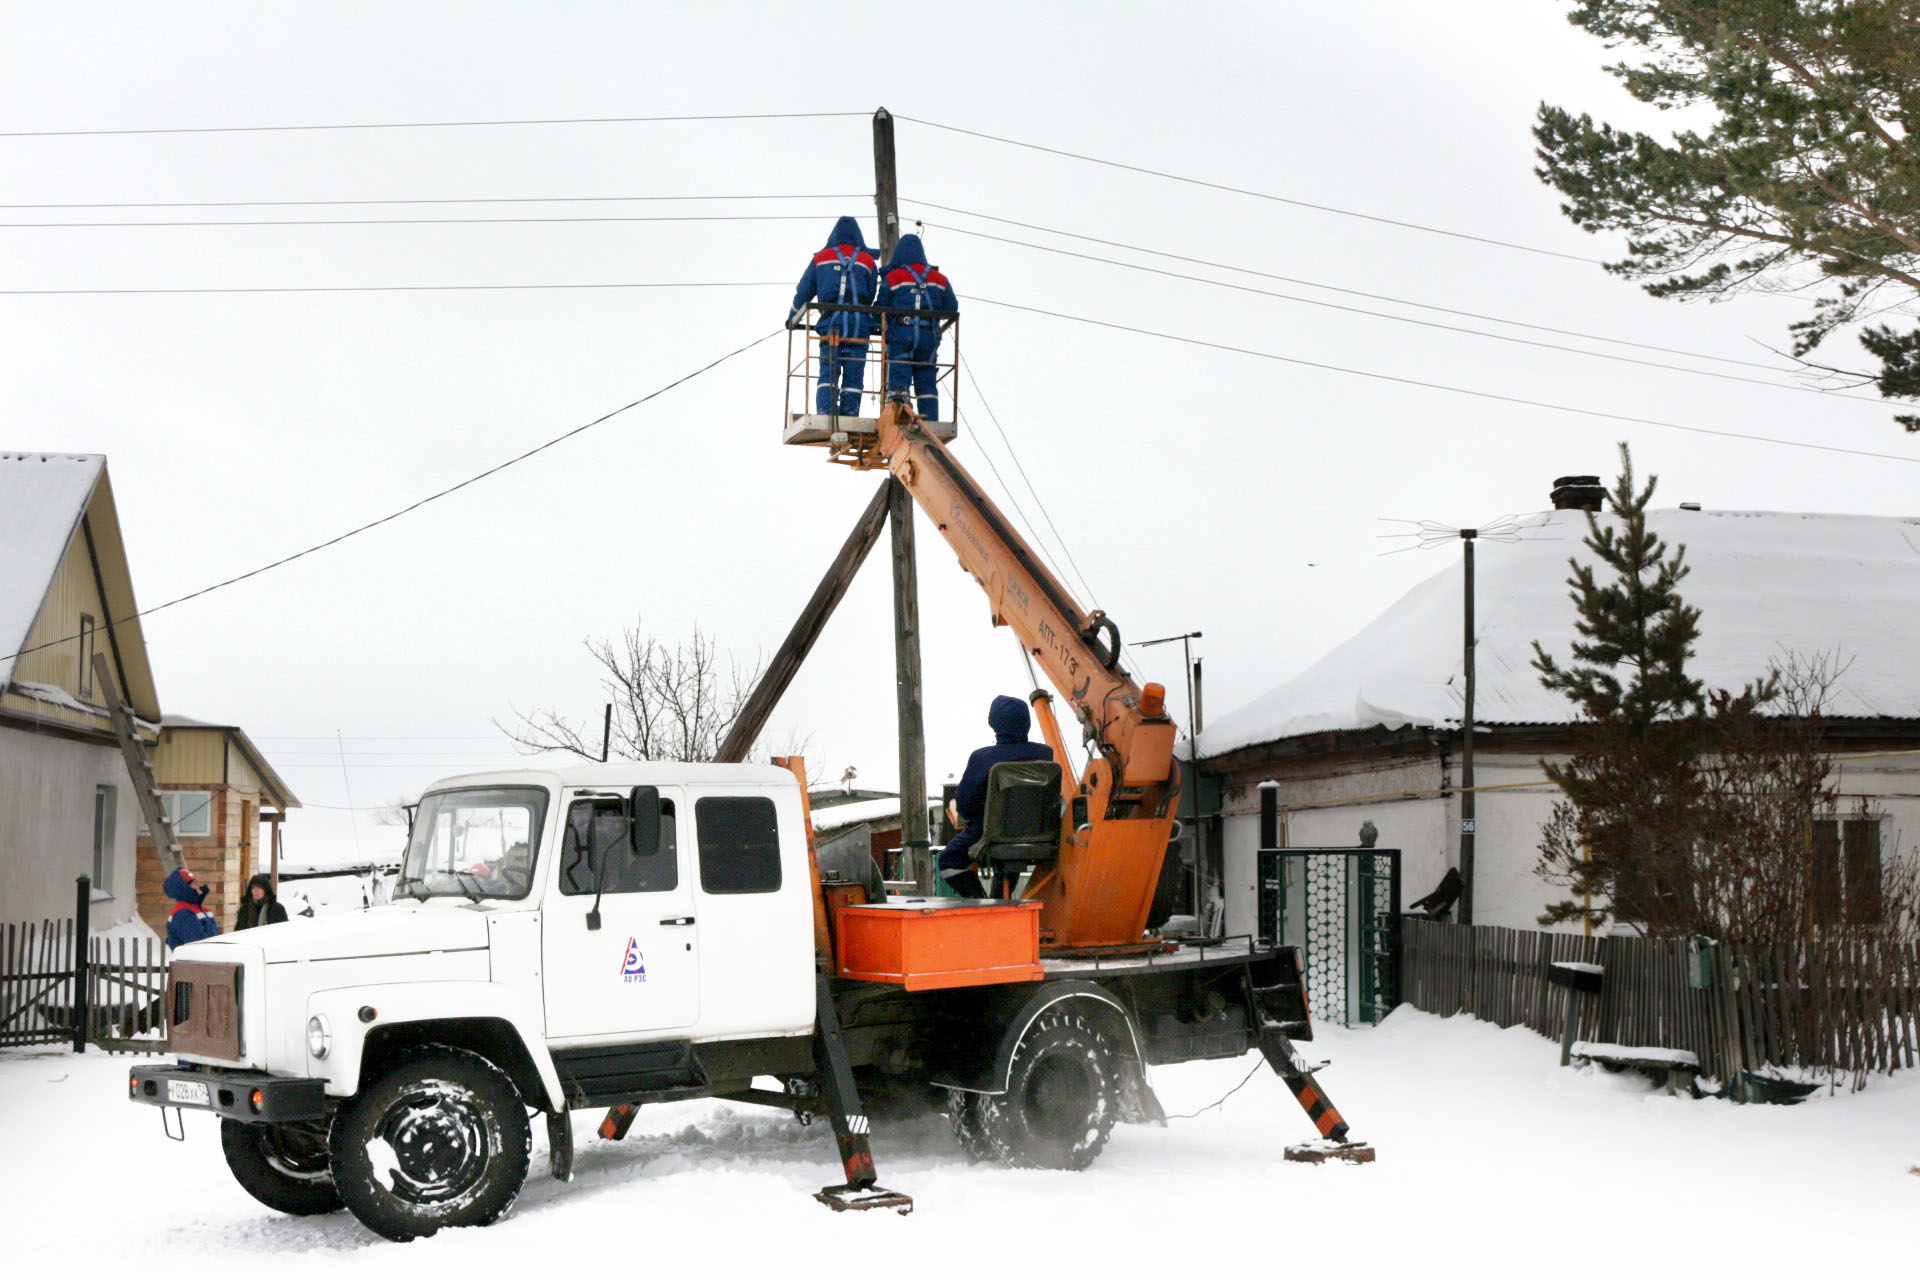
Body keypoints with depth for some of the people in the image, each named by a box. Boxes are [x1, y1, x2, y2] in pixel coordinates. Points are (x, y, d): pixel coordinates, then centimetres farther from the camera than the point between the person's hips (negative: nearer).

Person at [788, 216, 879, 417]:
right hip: (859, 324, 0)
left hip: (831, 323, 0)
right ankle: (848, 420, -6)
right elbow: (871, 297, 15)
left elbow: (804, 292, 18)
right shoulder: (868, 261, 14)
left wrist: (792, 319, 32)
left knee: (828, 375, -3)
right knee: (853, 377, 0)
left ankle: (825, 414, -18)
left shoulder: (821, 258, 14)